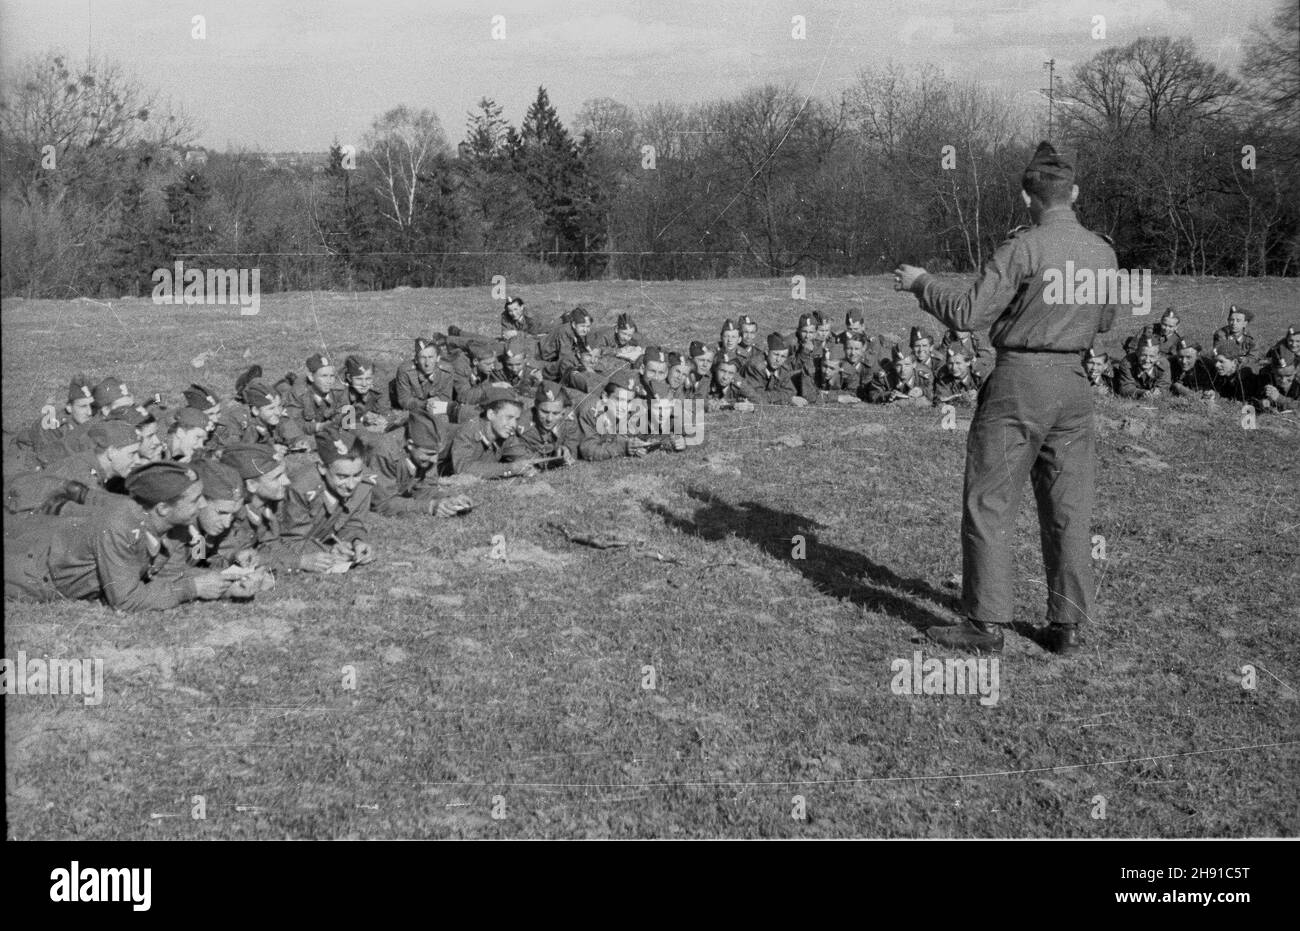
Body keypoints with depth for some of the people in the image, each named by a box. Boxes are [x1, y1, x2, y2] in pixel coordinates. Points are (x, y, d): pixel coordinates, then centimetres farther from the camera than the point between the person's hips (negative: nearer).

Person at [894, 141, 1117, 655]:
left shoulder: (1022, 249, -14)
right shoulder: (1102, 252, 5)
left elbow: (967, 315, -14)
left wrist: (920, 283, -1)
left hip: (1019, 381, -6)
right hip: (1073, 381, 6)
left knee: (989, 502, 2)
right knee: (1069, 508, 10)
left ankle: (986, 623, 2)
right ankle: (1066, 623, 13)